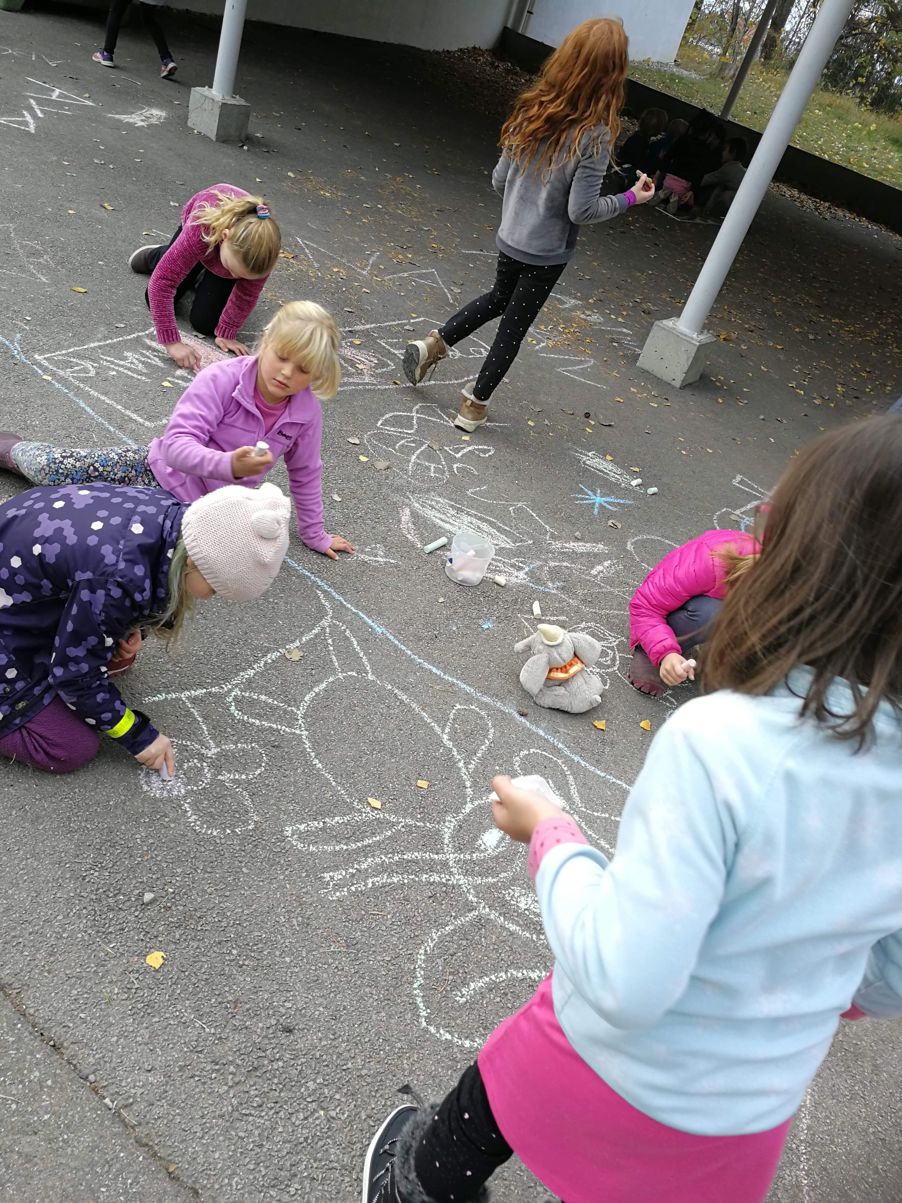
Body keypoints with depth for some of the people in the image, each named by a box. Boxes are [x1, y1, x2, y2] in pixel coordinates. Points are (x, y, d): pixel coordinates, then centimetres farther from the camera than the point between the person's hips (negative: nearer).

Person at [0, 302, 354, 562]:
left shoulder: (307, 414, -12)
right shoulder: (221, 380, -22)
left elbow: (305, 474, 5)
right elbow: (178, 444, -31)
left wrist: (314, 533, 13)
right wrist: (229, 465, -49)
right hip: (162, 470, -2)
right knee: (50, 467, -11)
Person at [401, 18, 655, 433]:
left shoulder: (532, 111, -5)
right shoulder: (595, 135, -21)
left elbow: (498, 180, 2)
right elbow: (581, 210, -20)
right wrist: (630, 199, -6)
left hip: (510, 238, 5)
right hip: (546, 252, -5)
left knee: (499, 298, 31)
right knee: (514, 327, 10)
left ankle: (433, 343, 19)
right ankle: (475, 406, 19)